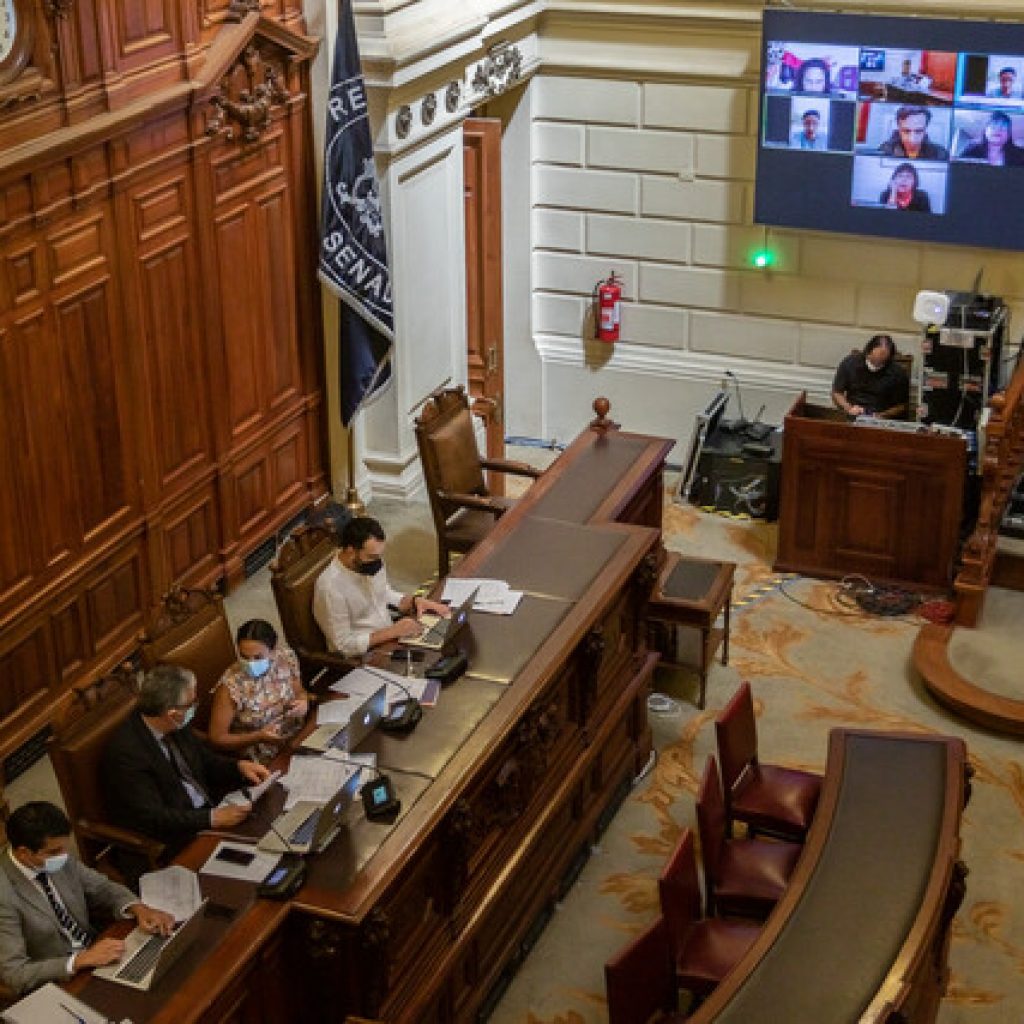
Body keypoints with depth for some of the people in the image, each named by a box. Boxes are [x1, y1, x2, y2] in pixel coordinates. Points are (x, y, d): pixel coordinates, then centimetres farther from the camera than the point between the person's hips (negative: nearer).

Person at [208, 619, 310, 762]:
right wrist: (258, 737, -24)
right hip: (266, 761, -6)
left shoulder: (286, 657, -8)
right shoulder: (230, 686, -22)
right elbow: (217, 738, -13)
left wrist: (303, 702, -11)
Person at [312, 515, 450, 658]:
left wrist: (414, 601, -3)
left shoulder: (373, 561, -4)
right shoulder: (331, 587, -27)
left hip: (390, 640, 7)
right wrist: (393, 631, -24)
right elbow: (344, 645, -22)